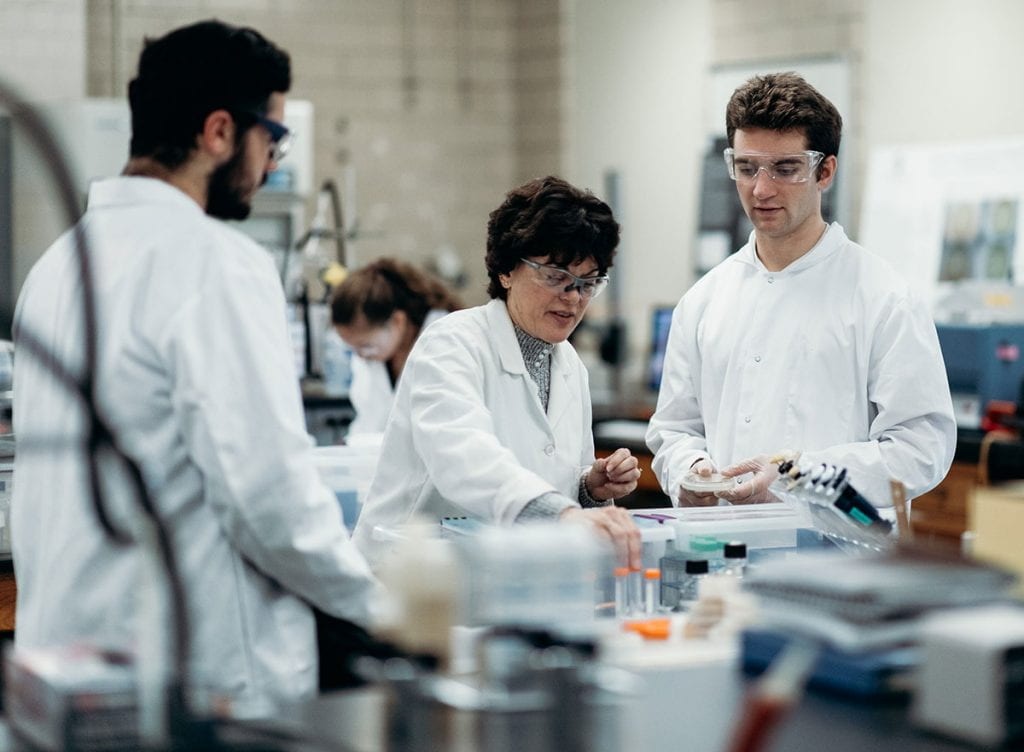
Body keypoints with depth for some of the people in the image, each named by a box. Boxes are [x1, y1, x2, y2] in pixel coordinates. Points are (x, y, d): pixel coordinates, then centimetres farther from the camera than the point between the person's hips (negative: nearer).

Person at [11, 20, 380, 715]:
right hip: (202, 671, -8)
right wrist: (381, 599, -6)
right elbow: (269, 488, -20)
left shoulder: (60, 257, 12)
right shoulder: (217, 263, -15)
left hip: (64, 646, 9)